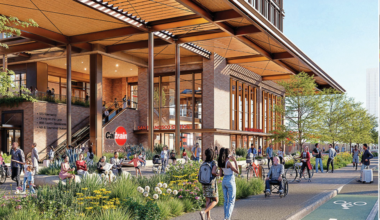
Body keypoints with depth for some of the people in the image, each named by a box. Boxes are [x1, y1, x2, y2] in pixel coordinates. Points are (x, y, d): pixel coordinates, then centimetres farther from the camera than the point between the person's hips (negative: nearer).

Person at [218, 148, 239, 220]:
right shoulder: (229, 163, -20)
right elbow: (237, 171, -12)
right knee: (231, 201, 1)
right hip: (230, 181, -7)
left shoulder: (220, 163, 2)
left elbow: (221, 173, 9)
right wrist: (235, 161, -7)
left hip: (224, 181, 7)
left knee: (226, 201, 16)